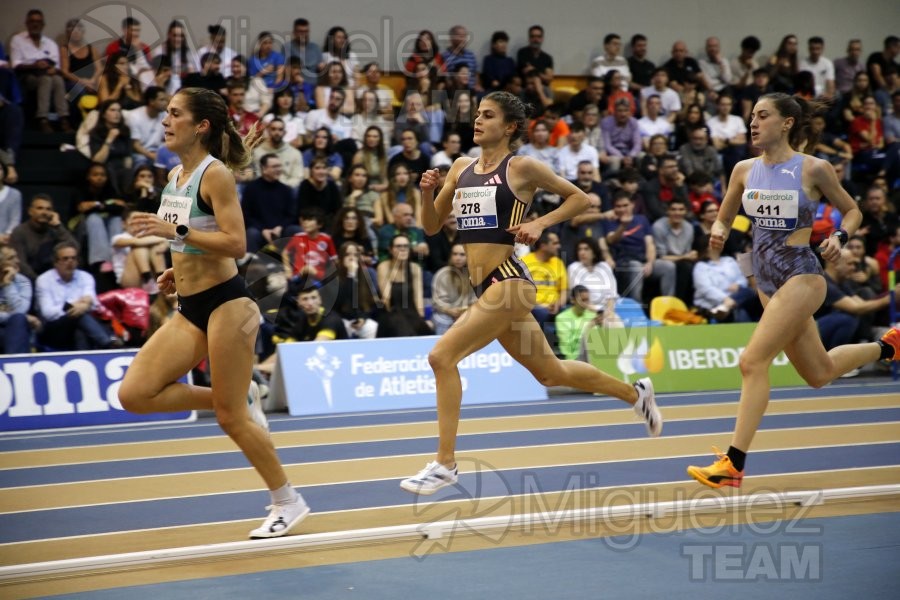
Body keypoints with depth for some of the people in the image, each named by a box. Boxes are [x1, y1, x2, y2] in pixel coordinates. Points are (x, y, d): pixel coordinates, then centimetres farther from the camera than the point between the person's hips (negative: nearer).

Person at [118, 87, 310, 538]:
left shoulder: (215, 174, -13)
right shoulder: (176, 175, 12)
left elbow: (236, 244, -21)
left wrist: (174, 230, -25)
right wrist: (179, 271, 10)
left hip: (225, 303, -8)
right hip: (191, 309, 8)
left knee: (230, 417, -3)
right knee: (134, 394, -5)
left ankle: (288, 501, 16)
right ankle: (239, 398, 12)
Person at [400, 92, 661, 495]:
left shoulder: (521, 167, -5)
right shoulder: (461, 168, 13)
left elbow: (579, 198, 3)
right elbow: (433, 226, 15)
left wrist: (540, 223, -10)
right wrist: (427, 192, -3)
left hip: (508, 281, -8)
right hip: (485, 288, 8)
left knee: (442, 356, -18)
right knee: (550, 373, 19)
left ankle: (445, 463, -10)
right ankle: (634, 393, 40)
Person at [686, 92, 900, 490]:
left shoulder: (814, 169, -9)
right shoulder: (744, 170, 4)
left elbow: (852, 211, 4)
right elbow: (724, 219, 14)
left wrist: (839, 239, -15)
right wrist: (718, 232, -8)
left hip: (801, 277, -7)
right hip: (766, 280, 7)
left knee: (753, 360, -19)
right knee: (819, 373, 18)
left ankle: (733, 465, -16)